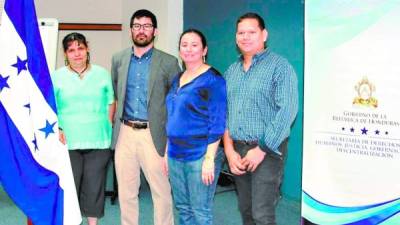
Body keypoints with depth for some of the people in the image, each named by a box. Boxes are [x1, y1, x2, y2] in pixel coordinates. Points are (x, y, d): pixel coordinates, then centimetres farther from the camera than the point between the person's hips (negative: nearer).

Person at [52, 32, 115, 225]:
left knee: (94, 185, 6)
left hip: (98, 141, 1)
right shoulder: (57, 76, 5)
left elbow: (111, 103, 11)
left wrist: (107, 127, 2)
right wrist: (56, 129, -9)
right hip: (68, 142, -1)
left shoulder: (102, 73, 7)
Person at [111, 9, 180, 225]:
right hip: (124, 133, 3)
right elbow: (113, 93, 17)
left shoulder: (169, 62, -2)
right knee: (126, 192, 11)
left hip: (153, 134, -3)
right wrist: (117, 121, 11)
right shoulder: (118, 59, 9)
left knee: (161, 191, 2)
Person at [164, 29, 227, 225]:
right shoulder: (178, 78, 13)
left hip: (200, 155, -7)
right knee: (183, 208, 15)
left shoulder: (212, 79, -10)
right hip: (176, 155, 7)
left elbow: (217, 123, -14)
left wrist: (209, 159, -18)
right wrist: (167, 151, 16)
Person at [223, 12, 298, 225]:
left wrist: (262, 149, -16)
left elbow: (287, 110, -15)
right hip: (237, 150, 6)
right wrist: (229, 150, -2)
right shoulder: (231, 71, 12)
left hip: (267, 150, -6)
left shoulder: (279, 66, -6)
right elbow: (224, 112, 10)